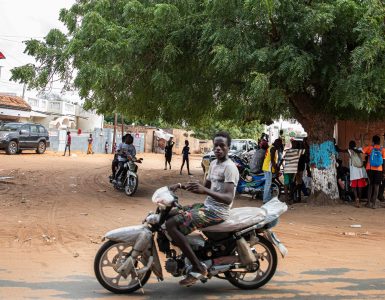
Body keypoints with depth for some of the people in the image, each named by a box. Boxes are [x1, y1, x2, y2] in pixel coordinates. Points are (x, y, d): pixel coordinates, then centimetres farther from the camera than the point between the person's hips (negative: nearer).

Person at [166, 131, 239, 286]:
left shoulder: (230, 167, -17)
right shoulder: (213, 163, 13)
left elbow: (228, 198, -27)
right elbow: (205, 185, 24)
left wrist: (205, 191, -42)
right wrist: (181, 186, 10)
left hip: (216, 211, -10)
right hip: (207, 205, 10)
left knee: (171, 225, -22)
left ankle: (198, 267, -16)